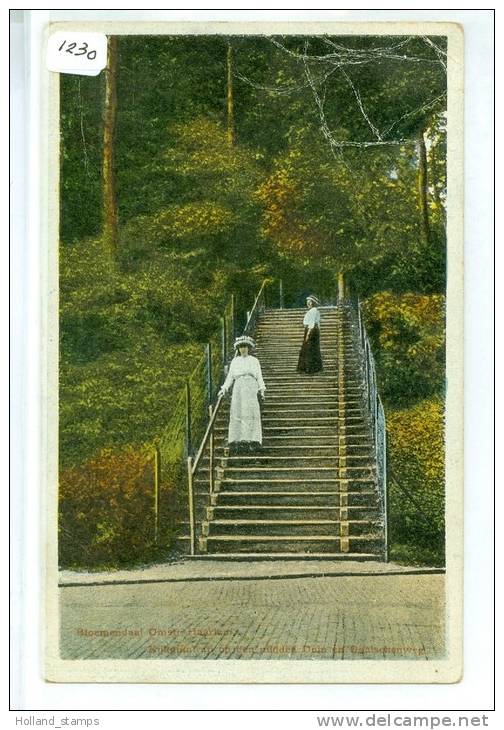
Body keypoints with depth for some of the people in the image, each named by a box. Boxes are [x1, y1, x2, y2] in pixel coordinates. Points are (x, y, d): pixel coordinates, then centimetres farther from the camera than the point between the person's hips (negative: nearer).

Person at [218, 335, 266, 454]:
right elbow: (230, 377, 13)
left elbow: (259, 377, 9)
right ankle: (238, 443, -11)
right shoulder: (234, 362, 14)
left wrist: (262, 390, -4)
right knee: (238, 415, -8)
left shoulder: (254, 361, 11)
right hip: (238, 391, 1)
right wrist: (224, 389, -1)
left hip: (252, 391, -1)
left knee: (251, 415, -10)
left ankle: (252, 443, -12)